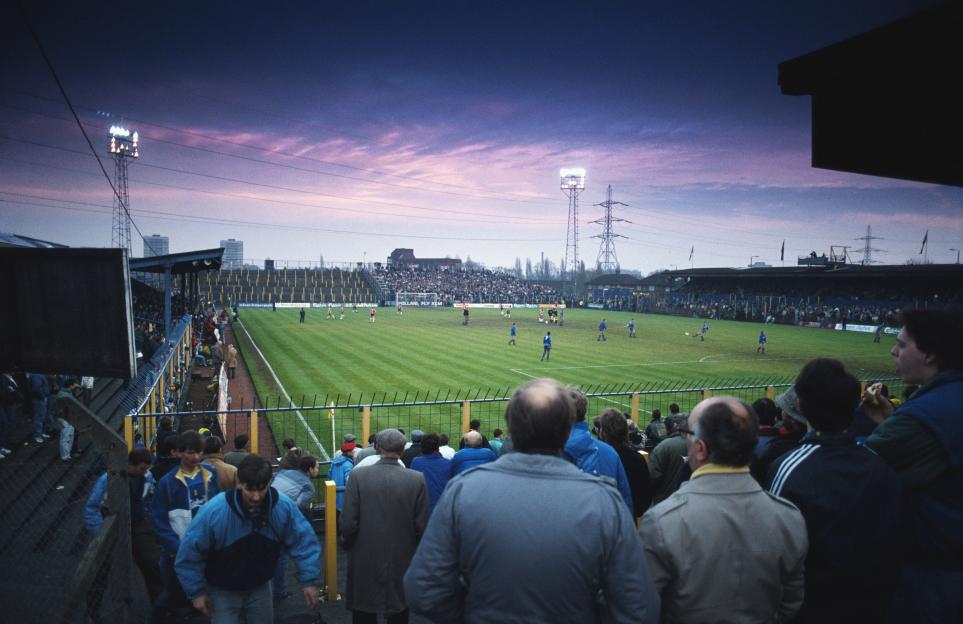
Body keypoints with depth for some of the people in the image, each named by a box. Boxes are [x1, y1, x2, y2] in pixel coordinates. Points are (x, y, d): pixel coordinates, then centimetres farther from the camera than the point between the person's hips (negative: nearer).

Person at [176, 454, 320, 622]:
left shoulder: (284, 507, -22)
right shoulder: (214, 511, -28)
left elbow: (304, 541, -10)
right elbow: (190, 552, -16)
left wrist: (309, 580, -13)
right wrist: (197, 591, -10)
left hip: (260, 588, 3)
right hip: (223, 591, -2)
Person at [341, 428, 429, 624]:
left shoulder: (358, 475, -12)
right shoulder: (417, 479, -10)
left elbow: (348, 523, -11)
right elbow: (421, 526, -7)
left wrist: (346, 545, 9)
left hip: (364, 562, 0)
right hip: (402, 563, 1)